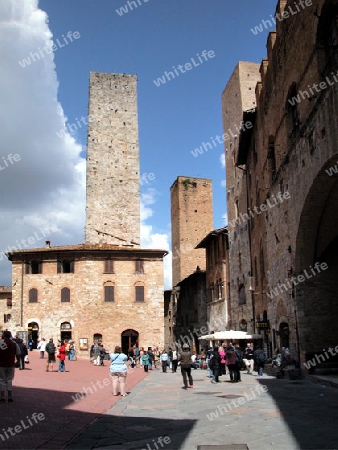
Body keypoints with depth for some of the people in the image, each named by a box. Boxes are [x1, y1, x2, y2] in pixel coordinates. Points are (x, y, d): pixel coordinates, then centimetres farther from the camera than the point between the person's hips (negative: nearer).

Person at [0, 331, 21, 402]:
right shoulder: (15, 344, 3)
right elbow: (18, 355, 7)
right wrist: (18, 362, 21)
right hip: (10, 365, 3)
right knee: (9, 380, 12)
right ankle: (10, 398, 12)